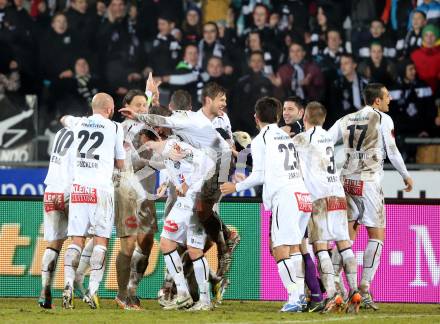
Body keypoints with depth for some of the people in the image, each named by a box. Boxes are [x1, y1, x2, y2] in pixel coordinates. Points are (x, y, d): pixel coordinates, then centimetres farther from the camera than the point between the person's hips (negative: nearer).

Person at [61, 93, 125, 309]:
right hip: (101, 188, -3)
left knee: (76, 240, 6)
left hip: (78, 187, 3)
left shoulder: (78, 123, 11)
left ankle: (68, 285, -10)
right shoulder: (115, 128, 2)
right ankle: (92, 290, -9)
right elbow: (121, 164, 12)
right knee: (100, 240, 1)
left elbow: (64, 119, 37)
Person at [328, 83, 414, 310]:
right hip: (369, 182, -5)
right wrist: (406, 176, 10)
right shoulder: (383, 119, -2)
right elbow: (392, 151, -3)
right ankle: (364, 290, -10)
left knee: (346, 237, 10)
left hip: (347, 181, 5)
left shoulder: (346, 121, 13)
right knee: (376, 236, 1)